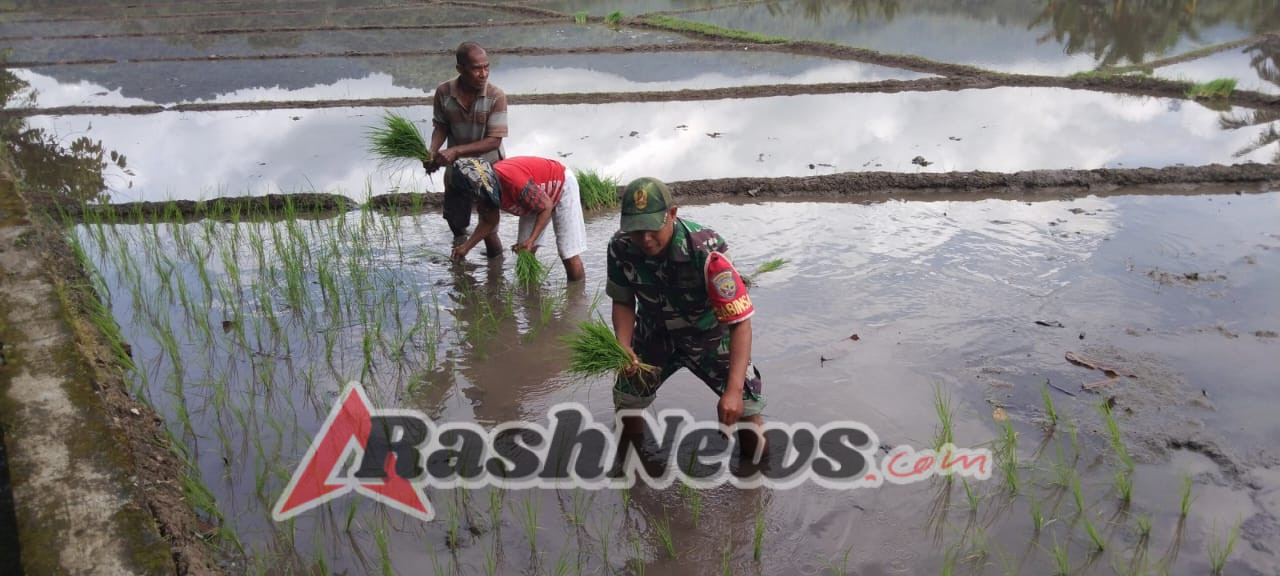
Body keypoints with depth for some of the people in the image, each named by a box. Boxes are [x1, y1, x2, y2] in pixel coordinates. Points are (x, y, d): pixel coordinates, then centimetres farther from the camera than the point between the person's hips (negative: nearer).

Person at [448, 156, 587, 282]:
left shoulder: (513, 180, -40)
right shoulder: (485, 188, -15)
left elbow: (547, 206, -28)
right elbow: (489, 221, 1)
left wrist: (531, 240, -34)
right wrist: (466, 247, -5)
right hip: (537, 197, 8)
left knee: (569, 255, -12)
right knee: (524, 253, 1)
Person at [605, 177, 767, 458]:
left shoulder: (706, 251, -35)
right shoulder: (620, 248, -23)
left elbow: (740, 322, -33)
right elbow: (623, 302, -5)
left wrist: (733, 390, -42)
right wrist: (624, 347, -25)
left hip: (709, 335, -3)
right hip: (654, 336, 3)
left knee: (746, 410, -12)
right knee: (626, 404, 5)